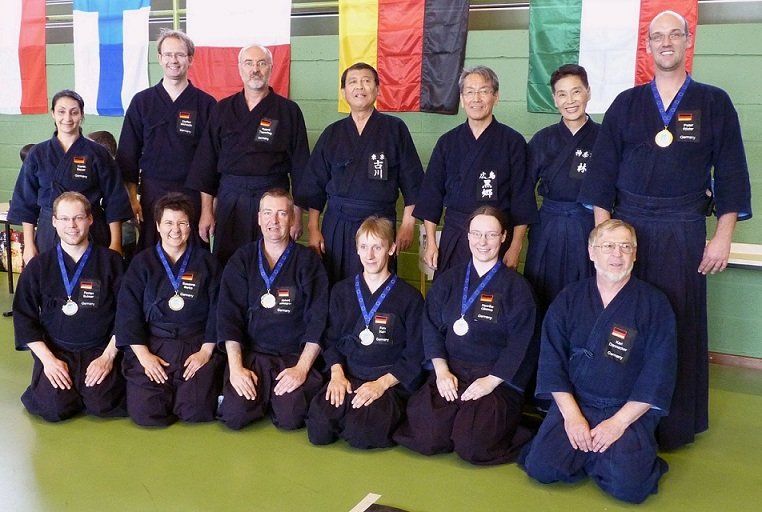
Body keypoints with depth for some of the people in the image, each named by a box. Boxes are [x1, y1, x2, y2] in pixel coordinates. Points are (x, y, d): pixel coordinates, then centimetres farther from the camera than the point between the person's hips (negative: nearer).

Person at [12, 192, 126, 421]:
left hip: (100, 349, -1)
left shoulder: (110, 261, 0)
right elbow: (23, 318, 4)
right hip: (55, 351, 1)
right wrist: (47, 358, -8)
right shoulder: (38, 266, 4)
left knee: (103, 404, -22)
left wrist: (108, 356, -9)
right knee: (53, 408, -22)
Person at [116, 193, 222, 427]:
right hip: (151, 345, 0)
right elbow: (128, 313, 2)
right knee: (145, 412, -17)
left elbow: (217, 310, 3)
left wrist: (206, 351, -8)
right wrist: (143, 355, -9)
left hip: (196, 345, 0)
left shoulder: (207, 263, 7)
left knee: (198, 411, -18)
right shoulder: (142, 263, 7)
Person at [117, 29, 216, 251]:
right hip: (152, 193, 1)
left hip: (193, 192, -1)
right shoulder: (142, 101, 8)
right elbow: (128, 154, 8)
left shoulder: (206, 104, 4)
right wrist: (132, 197, 1)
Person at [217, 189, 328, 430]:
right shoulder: (242, 260, 7)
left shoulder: (308, 261, 2)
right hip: (251, 353, 1)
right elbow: (229, 317, 1)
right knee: (234, 415, -20)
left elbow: (318, 320, -3)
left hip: (295, 355, -1)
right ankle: (263, 395, 12)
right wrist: (235, 367, -10)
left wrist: (302, 368, -13)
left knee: (290, 418, -22)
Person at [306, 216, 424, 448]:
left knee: (361, 433, -29)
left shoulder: (409, 297, 2)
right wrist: (337, 373, -5)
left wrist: (382, 383, -13)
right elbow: (331, 340, 14)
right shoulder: (341, 291, 14)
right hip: (347, 376, 3)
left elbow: (415, 356, -1)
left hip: (392, 381, -3)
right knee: (318, 430, -24)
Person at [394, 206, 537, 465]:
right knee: (426, 439, -18)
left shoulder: (516, 286, 1)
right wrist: (441, 370, -6)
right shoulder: (449, 280, 12)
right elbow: (432, 326, 7)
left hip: (499, 379, -3)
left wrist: (491, 381, -14)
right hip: (451, 370, 3)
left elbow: (519, 343, -5)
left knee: (473, 447, -23)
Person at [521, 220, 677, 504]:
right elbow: (551, 361, 2)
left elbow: (658, 372, -6)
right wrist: (571, 414, -10)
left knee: (627, 485, -24)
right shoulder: (569, 299, 5)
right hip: (573, 402, 2)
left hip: (631, 410, -2)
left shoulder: (654, 304, -1)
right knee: (541, 468, -17)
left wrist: (619, 421, -14)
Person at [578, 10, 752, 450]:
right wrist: (601, 231, 0)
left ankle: (676, 424, 18)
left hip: (683, 233, -1)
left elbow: (730, 175, 3)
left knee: (679, 327, 4)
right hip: (627, 227, 1)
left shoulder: (715, 104, 4)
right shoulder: (626, 104, 8)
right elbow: (602, 172, 6)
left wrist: (723, 237, -3)